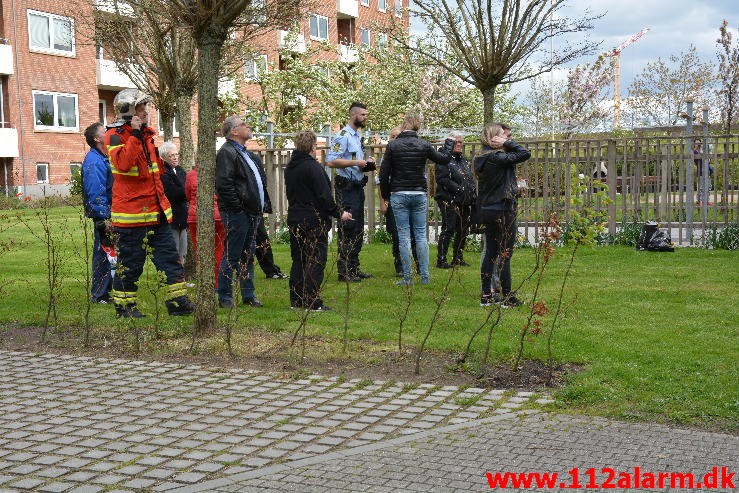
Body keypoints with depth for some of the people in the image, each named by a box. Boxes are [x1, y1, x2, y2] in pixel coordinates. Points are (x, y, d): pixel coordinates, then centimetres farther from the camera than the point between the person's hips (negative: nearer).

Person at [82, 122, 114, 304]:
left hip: (107, 214, 10)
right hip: (102, 215, -10)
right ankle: (99, 295, 2)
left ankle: (107, 291, 22)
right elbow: (95, 193, -21)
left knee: (106, 253, 14)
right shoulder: (93, 161, -16)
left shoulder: (102, 159, 16)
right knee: (102, 253, -4)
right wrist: (105, 218, -23)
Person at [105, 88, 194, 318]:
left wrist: (162, 200, 25)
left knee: (169, 256, 5)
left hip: (156, 210, 8)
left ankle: (178, 301, 8)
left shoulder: (149, 133, 16)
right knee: (130, 261, 1)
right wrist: (135, 134, -24)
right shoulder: (115, 135, -8)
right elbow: (123, 163, -26)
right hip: (131, 211, -7)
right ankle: (124, 305, 14)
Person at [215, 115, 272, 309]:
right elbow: (223, 183, -20)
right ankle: (225, 298, 2)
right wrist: (237, 205, -19)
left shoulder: (249, 154, 21)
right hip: (237, 213, -9)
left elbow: (260, 181, 28)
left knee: (248, 256, 14)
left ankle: (249, 295, 21)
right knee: (231, 256, -4)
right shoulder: (226, 152, -10)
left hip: (252, 212, 9)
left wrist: (263, 204, 16)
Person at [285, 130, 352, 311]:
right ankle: (313, 303, -5)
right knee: (316, 261, -4)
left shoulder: (290, 168, 10)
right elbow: (324, 196, -17)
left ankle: (296, 300, 16)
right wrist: (339, 213, -7)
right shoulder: (313, 166, -15)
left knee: (298, 260, 13)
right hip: (314, 221, -8)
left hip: (295, 219, 8)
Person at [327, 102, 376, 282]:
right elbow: (331, 161, -21)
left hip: (358, 186, 10)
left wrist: (366, 164, 9)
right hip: (346, 188, -10)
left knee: (358, 230, 12)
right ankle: (344, 271, -4)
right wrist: (355, 162, -22)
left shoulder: (359, 136, 18)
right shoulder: (343, 136, -11)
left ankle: (354, 268, 20)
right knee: (347, 229, -8)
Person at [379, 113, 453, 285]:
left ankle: (407, 277, 1)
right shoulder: (424, 145, 0)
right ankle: (425, 276, 8)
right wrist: (449, 143, 30)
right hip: (419, 194, 2)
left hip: (399, 195, -2)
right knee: (421, 235, 8)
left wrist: (386, 194, 9)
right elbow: (444, 158, 12)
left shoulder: (393, 146, -5)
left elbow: (384, 173, -5)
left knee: (403, 236, 1)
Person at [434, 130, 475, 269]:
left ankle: (458, 258, 22)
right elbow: (442, 179, -17)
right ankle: (441, 260, -4)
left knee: (463, 231, 11)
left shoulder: (464, 160, 19)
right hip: (449, 201, -8)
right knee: (448, 229, -9)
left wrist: (473, 192, 7)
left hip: (465, 202, 8)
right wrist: (459, 189, -20)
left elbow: (471, 179, 25)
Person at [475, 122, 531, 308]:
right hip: (502, 211, -8)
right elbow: (525, 153, -17)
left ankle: (486, 295, 15)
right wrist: (507, 143, -10)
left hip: (486, 210, 8)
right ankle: (507, 297, 5)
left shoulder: (481, 158, 9)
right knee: (505, 255, -1)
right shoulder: (497, 158, -18)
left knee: (490, 253, 12)